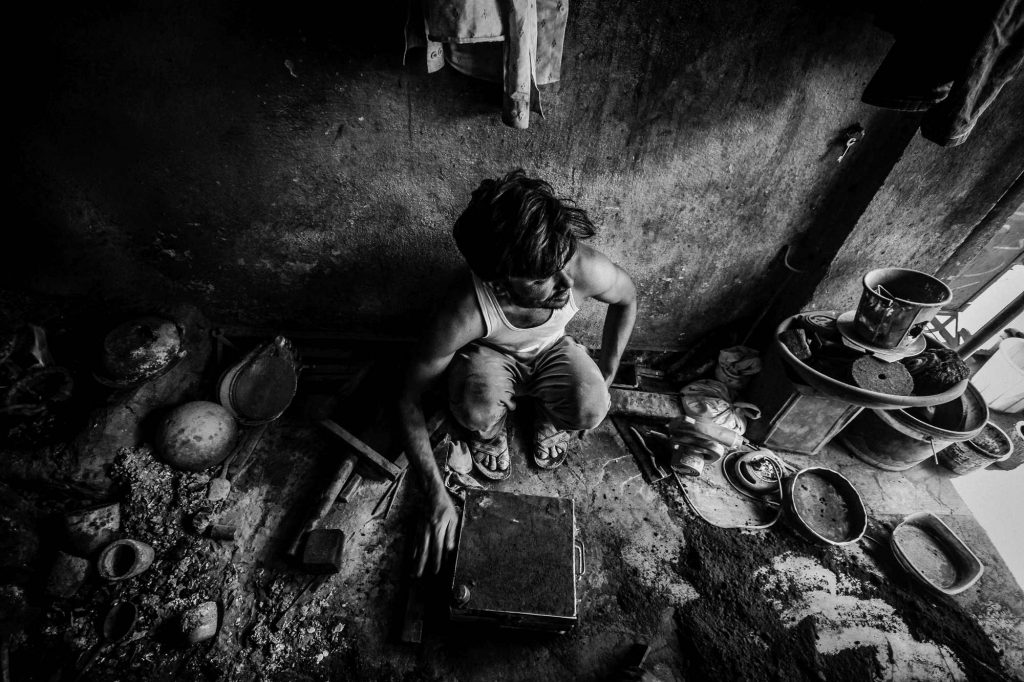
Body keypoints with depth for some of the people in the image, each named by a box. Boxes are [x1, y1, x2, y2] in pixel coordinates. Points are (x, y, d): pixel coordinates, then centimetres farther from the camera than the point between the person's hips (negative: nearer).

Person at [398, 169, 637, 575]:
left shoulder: (588, 269, -34)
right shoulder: (465, 312, -39)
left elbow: (627, 298, -7)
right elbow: (408, 401, -25)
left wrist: (605, 376, -3)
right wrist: (436, 495, -26)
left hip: (551, 349, 2)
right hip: (490, 355, -1)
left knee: (590, 411, -28)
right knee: (478, 411, -34)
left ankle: (551, 418, 11)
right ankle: (489, 431, 6)